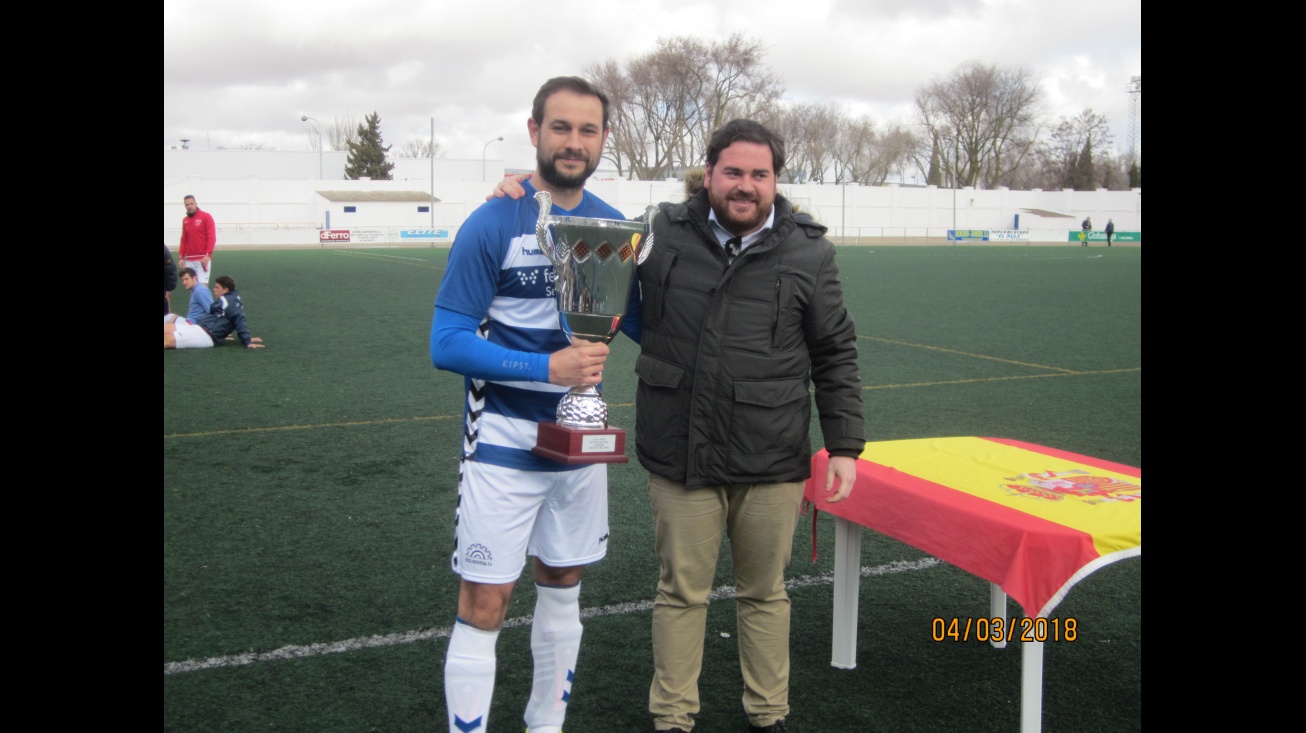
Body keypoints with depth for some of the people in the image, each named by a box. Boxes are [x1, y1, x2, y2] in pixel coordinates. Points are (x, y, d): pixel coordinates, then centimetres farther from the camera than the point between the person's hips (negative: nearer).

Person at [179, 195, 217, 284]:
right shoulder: (185, 220, 14)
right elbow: (184, 240, 18)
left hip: (203, 258, -5)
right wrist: (181, 257, 10)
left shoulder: (206, 217, -1)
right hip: (189, 260, 5)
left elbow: (212, 237, -7)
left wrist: (208, 255, -17)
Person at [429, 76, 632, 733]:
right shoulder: (494, 223, -12)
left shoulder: (614, 226, 3)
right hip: (505, 440, -5)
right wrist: (547, 367, -23)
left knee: (562, 586, 18)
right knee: (483, 606, -4)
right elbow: (447, 343, -15)